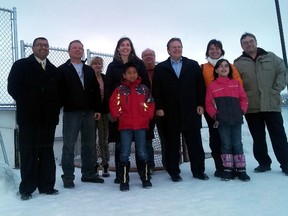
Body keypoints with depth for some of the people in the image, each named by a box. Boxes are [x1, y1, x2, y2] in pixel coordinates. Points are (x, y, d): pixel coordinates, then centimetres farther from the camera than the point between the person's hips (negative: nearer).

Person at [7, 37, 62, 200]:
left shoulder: (54, 70, 18)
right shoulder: (21, 65, 6)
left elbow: (60, 92, 16)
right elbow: (13, 87, -4)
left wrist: (56, 106, -1)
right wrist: (28, 105, -10)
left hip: (49, 118, 4)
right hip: (29, 116, -4)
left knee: (47, 152, 7)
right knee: (28, 152, 1)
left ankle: (46, 185, 15)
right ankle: (27, 188, 10)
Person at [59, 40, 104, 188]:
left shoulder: (89, 70, 17)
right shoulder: (63, 70, 4)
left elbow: (96, 91, 13)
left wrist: (98, 109, 6)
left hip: (89, 112, 4)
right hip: (71, 112, -4)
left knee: (89, 145, 8)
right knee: (69, 145, 0)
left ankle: (88, 174, 19)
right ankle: (68, 177, 8)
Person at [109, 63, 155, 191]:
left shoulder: (144, 89, 6)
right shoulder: (120, 90, 2)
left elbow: (150, 104, 8)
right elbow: (113, 105, -1)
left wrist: (147, 116, -1)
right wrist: (117, 116, -6)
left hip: (141, 125, 1)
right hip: (125, 126, -1)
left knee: (142, 153, 8)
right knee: (125, 154, 3)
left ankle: (146, 179, 21)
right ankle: (124, 181, 11)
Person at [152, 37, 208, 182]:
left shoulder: (193, 65, 10)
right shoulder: (160, 68, 8)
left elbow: (201, 85, 6)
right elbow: (156, 89, 2)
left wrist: (201, 104, -1)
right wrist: (159, 107, -6)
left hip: (191, 111, 1)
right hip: (170, 114, 0)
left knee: (195, 142, 6)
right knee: (172, 144, 6)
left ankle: (198, 170, 18)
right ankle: (174, 172, 17)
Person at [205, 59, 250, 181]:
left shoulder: (236, 83, 11)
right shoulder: (212, 86, 4)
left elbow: (243, 99, 10)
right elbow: (208, 103, 1)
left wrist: (241, 111, -2)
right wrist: (215, 115, -8)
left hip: (236, 119, 1)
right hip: (222, 121, -1)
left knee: (237, 144, 5)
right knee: (226, 144, 4)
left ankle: (241, 170, 12)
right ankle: (227, 170, 12)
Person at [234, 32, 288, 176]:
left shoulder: (270, 57, 10)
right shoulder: (238, 63, 7)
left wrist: (276, 89, -5)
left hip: (271, 104, 0)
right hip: (251, 107, 1)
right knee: (258, 137, 9)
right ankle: (264, 163, 21)